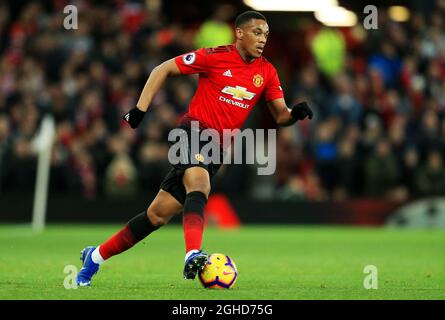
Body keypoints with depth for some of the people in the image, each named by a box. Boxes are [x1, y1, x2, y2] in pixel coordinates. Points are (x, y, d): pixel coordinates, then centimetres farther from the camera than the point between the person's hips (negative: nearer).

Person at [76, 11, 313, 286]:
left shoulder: (267, 72, 5)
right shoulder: (216, 57, -8)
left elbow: (281, 115, 7)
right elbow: (163, 70, -1)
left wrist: (295, 114, -16)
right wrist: (140, 109, -8)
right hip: (194, 131, -5)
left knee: (159, 214, 4)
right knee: (199, 181, -37)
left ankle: (96, 256, 16)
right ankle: (193, 255, -52)